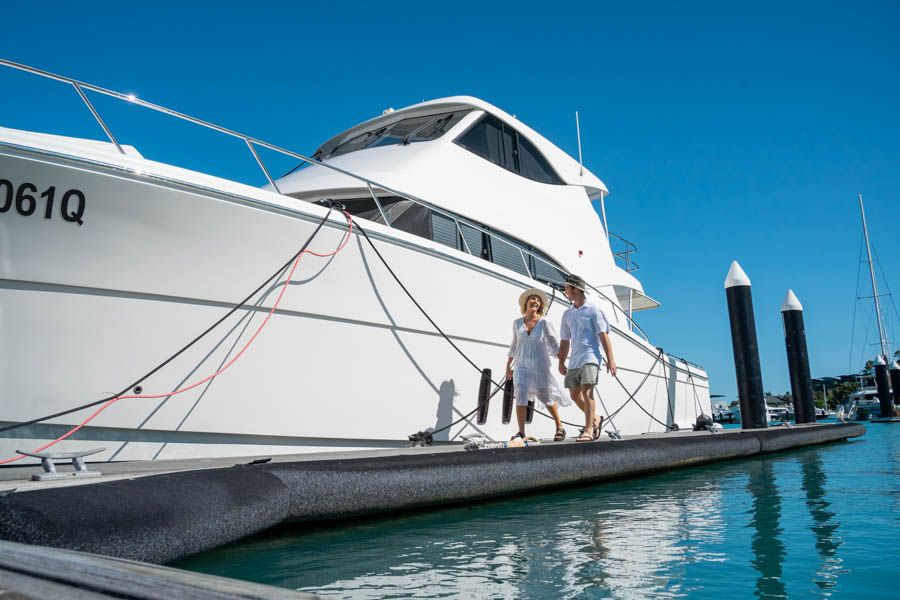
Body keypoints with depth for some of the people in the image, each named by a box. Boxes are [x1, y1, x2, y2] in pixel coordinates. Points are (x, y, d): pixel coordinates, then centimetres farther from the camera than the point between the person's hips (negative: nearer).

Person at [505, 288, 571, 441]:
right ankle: (521, 432, -14)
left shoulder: (544, 324, -5)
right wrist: (508, 365, 17)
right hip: (522, 366, 2)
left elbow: (556, 345, -1)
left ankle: (560, 428, 26)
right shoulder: (517, 323, 5)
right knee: (520, 395, -15)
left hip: (540, 366, -2)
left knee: (546, 397, 6)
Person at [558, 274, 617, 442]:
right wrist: (561, 363, 16)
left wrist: (610, 359, -12)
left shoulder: (593, 310, -3)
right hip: (574, 359, 7)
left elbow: (603, 336, -6)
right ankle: (595, 419, 28)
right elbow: (565, 341, 19)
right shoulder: (567, 314, 15)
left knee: (586, 392, -15)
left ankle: (588, 430, -12)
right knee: (574, 394, 8)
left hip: (590, 357, -7)